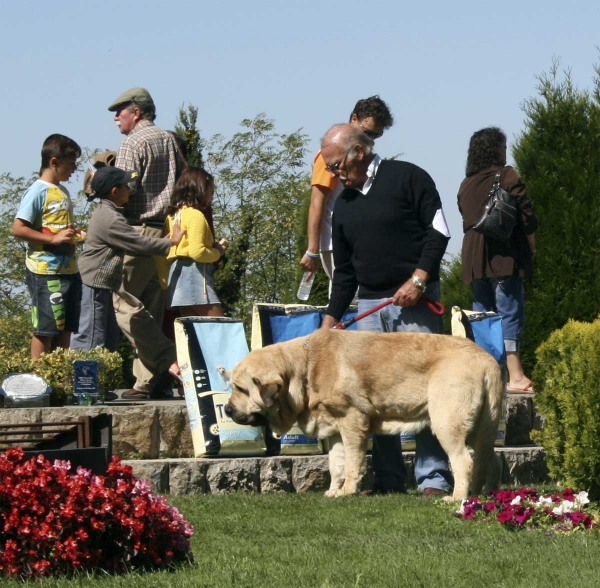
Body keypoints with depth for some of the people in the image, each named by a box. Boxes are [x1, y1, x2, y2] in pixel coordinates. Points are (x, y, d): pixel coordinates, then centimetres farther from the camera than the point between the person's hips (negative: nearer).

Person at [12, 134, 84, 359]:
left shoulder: (62, 190, 15)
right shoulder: (38, 191, -11)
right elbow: (18, 228, -17)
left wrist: (73, 234, 7)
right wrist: (53, 239, -21)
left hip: (68, 270, 9)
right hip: (46, 271, -9)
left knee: (66, 328, 11)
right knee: (45, 328, -5)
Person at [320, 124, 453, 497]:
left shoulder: (407, 178, -2)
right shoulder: (344, 204, 17)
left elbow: (439, 232, -7)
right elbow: (344, 271, 22)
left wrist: (418, 278, -16)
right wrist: (331, 319, 15)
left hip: (415, 301, -6)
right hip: (370, 306, 6)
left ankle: (434, 478, -8)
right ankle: (389, 481, 5)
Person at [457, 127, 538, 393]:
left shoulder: (466, 185, 14)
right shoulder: (506, 176, -3)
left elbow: (467, 221, 16)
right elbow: (527, 216, -7)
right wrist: (532, 248, 7)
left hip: (474, 258, 6)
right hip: (505, 256, -6)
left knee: (481, 313, 11)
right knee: (509, 312, -9)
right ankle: (515, 376, -15)